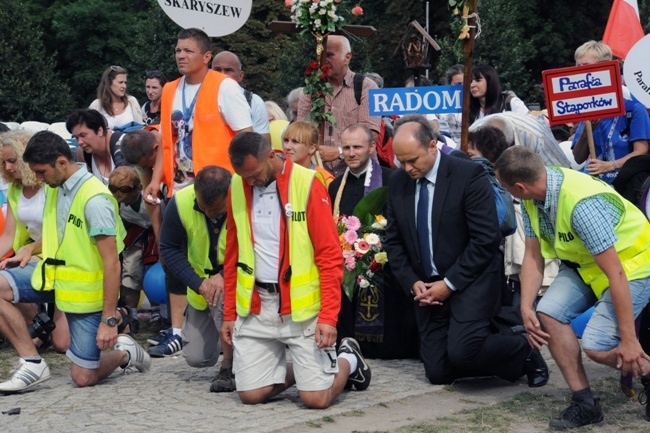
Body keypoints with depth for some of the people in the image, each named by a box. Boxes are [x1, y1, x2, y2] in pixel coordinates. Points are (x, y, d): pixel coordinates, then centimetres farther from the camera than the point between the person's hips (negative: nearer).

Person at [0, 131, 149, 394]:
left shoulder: (94, 199, -24)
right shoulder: (54, 188, 1)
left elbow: (111, 262, -25)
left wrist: (109, 320, -26)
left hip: (84, 291, -8)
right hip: (52, 275, 8)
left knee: (83, 378, -3)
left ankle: (125, 353, 28)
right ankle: (32, 363, -9)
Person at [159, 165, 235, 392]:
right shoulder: (180, 203, -20)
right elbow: (169, 249, -10)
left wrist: (225, 276, -36)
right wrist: (199, 283, -22)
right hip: (201, 279, 3)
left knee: (224, 296, -39)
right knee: (197, 358, 3)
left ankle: (230, 365, -18)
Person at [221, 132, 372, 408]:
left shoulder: (306, 184, -11)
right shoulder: (237, 188, 4)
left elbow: (331, 256, -10)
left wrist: (328, 316, -16)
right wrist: (229, 313, 12)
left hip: (302, 304, -4)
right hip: (255, 306, 4)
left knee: (316, 398, -7)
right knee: (251, 394, -1)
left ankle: (348, 359, 26)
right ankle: (301, 368, 28)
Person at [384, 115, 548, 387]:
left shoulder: (469, 175, -14)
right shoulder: (398, 182, 3)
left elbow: (487, 239, -16)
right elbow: (393, 241, 9)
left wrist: (450, 283, -17)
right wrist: (412, 283, -5)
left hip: (470, 281, -6)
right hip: (427, 286, 6)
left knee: (462, 352, -26)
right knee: (438, 373, -1)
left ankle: (524, 352, 2)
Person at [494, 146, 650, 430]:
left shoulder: (582, 204, -36)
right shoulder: (532, 199, -11)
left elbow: (615, 274, -34)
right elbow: (533, 256, -2)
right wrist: (526, 307, -15)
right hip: (584, 263, 8)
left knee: (596, 346, -20)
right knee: (548, 312, -13)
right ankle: (584, 403, -2)